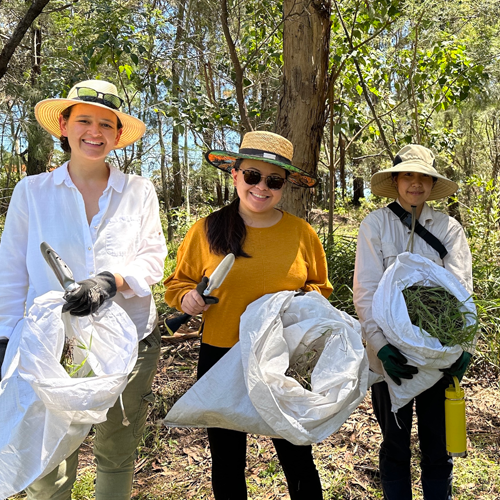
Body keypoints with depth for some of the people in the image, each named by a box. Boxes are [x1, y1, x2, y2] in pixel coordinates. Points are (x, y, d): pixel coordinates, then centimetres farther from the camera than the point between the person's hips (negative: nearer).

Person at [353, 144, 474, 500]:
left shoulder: (449, 228, 4)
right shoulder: (375, 225, -2)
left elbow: (461, 289, -4)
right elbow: (366, 292, -9)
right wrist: (382, 346, -21)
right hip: (392, 355, -1)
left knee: (438, 446, 12)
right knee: (395, 444, 13)